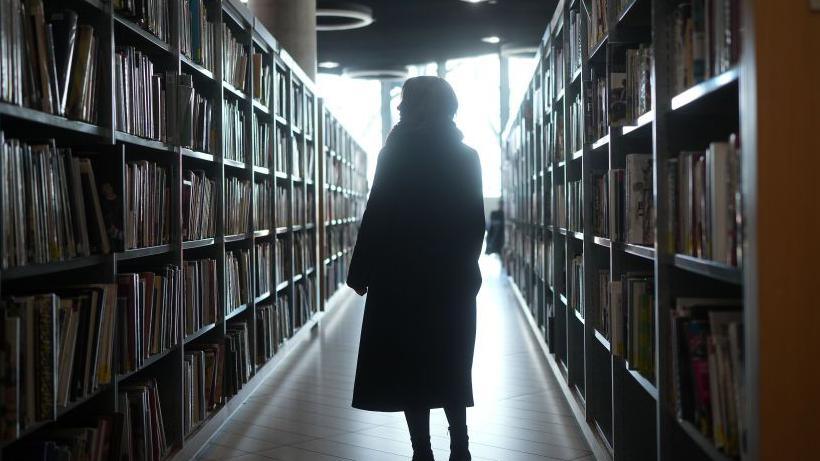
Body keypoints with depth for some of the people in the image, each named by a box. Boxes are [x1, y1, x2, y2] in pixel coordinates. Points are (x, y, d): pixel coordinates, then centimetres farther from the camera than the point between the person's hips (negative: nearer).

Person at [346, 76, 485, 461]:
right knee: (449, 366, 14)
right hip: (454, 279, 5)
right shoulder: (466, 155, 5)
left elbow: (379, 214, -11)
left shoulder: (401, 148, -9)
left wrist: (360, 272, -5)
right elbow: (475, 221, 8)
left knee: (409, 367, 2)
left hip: (403, 277, -5)